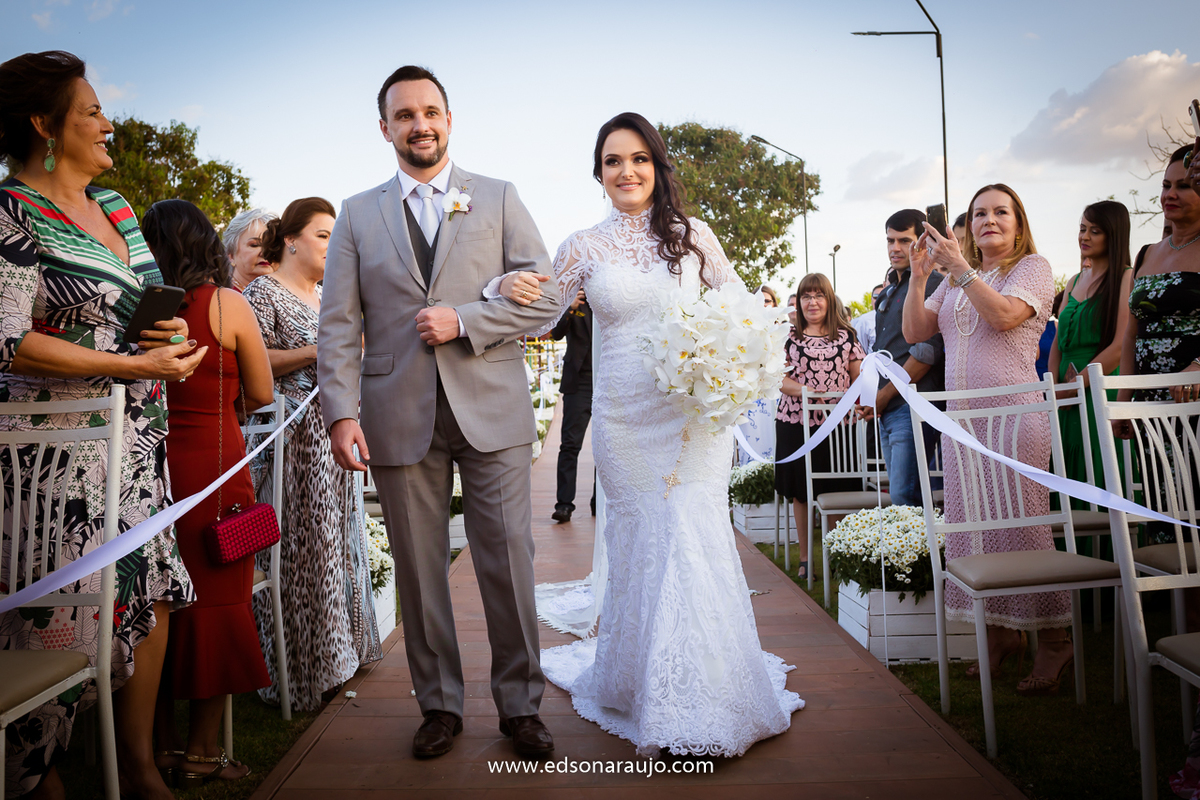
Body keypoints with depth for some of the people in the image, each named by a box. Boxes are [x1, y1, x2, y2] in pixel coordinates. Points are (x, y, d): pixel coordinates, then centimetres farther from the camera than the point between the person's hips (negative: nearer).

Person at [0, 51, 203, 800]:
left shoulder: (114, 206, 15)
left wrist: (173, 333, 2)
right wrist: (138, 365, -18)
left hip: (138, 437, 7)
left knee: (152, 592, 8)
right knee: (63, 610, 1)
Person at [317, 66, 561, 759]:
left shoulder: (499, 199, 8)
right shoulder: (358, 215, 12)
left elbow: (546, 297, 0)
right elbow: (340, 325, 5)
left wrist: (463, 322, -11)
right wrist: (342, 412, -6)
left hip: (490, 411, -1)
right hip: (399, 418, 2)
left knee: (509, 563, 2)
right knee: (419, 571, 9)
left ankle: (521, 704, 19)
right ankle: (440, 706, 25)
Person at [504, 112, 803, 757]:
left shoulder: (692, 234, 4)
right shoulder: (584, 247, 4)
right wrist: (509, 288, -16)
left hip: (696, 412, 0)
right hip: (625, 417, 1)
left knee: (695, 541, -2)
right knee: (638, 546, 6)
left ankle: (709, 698, 18)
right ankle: (647, 692, 25)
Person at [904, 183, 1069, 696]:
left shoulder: (1032, 267, 4)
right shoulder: (955, 282, 21)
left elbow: (1004, 315, -15)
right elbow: (915, 332, 12)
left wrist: (958, 265, -15)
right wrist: (919, 275, 2)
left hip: (1015, 413, -6)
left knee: (1020, 524, -7)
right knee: (973, 524, 5)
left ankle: (1052, 642, 5)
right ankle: (1001, 634, 16)